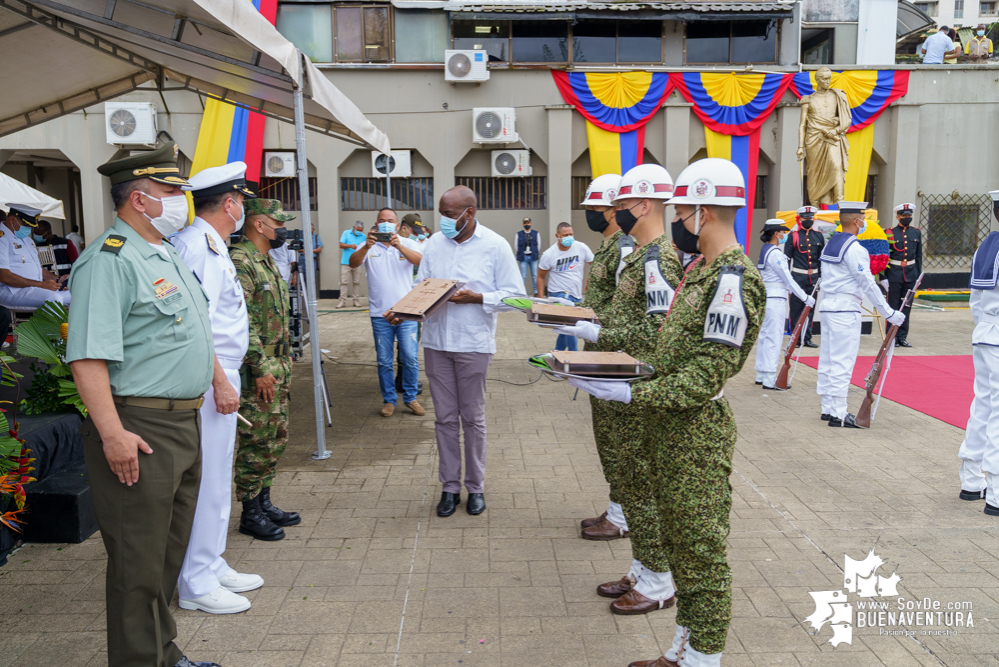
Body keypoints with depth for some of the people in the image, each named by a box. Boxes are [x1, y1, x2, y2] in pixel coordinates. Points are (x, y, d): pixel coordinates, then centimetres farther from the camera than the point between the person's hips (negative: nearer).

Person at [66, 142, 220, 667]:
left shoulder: (168, 255, 16)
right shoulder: (109, 261, -15)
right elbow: (87, 355, -23)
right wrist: (112, 433, -27)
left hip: (184, 424, 10)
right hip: (141, 433, -10)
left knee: (171, 550, 19)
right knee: (139, 560, 2)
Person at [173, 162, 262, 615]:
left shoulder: (211, 244, 16)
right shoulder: (198, 245, -16)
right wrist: (220, 382, -22)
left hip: (219, 374, 11)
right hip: (208, 379, -11)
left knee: (216, 476, 17)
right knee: (206, 480, -2)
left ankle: (212, 566, 29)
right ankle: (197, 584, 10)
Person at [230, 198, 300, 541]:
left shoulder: (267, 262, 16)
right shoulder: (239, 262, -15)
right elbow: (242, 323, -21)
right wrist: (260, 369, -22)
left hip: (278, 367, 10)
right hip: (258, 371, -10)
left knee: (275, 438, 15)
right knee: (255, 442, -1)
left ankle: (264, 502, 27)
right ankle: (250, 513, 11)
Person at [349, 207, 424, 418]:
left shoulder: (407, 244, 4)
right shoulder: (369, 246, 5)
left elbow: (420, 260, -16)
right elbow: (353, 262, -12)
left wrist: (399, 246, -32)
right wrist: (366, 247, -32)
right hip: (380, 313, 1)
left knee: (410, 358, 0)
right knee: (384, 361, 7)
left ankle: (410, 398, 17)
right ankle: (389, 400, 21)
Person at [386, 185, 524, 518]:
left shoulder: (495, 246, -4)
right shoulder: (434, 243, 8)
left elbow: (514, 295, -5)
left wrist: (475, 297, -18)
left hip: (473, 344, -3)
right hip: (436, 341, 4)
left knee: (473, 417, 6)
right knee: (445, 418, 9)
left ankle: (476, 487, 21)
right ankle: (450, 486, 21)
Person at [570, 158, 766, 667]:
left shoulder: (732, 281, -20)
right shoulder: (700, 270, 12)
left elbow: (704, 379, -23)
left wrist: (631, 395, -23)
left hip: (698, 435, -10)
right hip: (670, 430, 10)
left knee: (702, 550, 4)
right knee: (679, 543, 19)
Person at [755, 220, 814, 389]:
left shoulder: (765, 250, 13)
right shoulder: (775, 253, -15)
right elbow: (788, 280, -14)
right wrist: (805, 298, -10)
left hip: (766, 297, 10)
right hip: (775, 299, -10)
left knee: (764, 336, 13)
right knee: (774, 338, -6)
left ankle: (761, 375, 19)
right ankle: (770, 380, -4)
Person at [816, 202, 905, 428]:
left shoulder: (829, 245, 13)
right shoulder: (854, 249, -12)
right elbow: (867, 284, -15)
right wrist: (889, 313, -12)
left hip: (827, 306, 9)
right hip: (846, 310, -9)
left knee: (827, 359, 11)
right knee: (842, 362, -6)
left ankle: (828, 408, 18)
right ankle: (838, 414, -4)